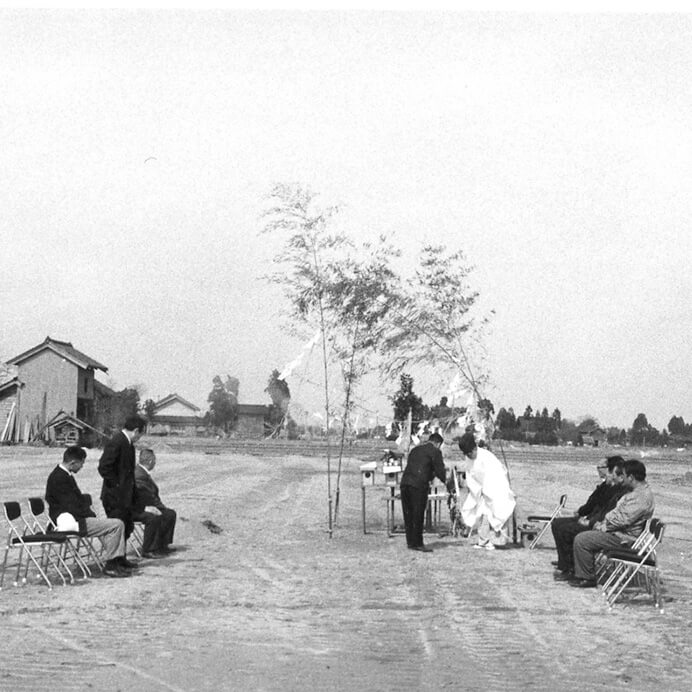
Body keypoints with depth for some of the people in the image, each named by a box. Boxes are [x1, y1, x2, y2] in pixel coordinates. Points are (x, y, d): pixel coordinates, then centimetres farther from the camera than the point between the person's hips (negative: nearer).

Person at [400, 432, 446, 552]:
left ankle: (410, 542, 15)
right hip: (418, 485, -6)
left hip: (404, 482, 6)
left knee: (408, 514, 11)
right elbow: (440, 471, 2)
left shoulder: (415, 449, 25)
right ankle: (418, 543, 0)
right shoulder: (435, 451, 5)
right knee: (418, 515, -2)